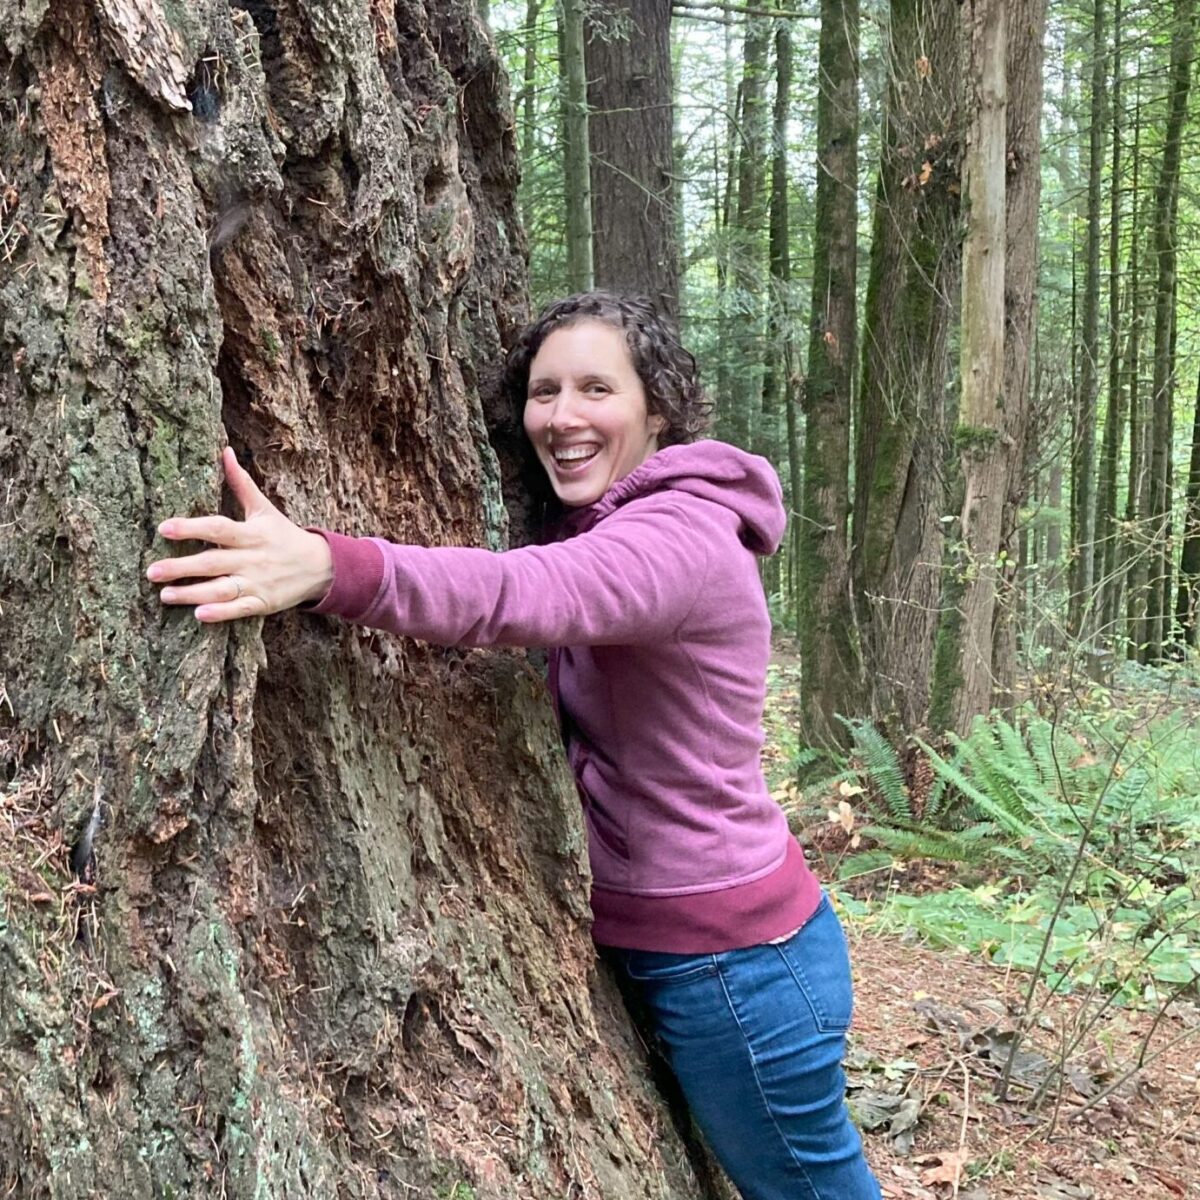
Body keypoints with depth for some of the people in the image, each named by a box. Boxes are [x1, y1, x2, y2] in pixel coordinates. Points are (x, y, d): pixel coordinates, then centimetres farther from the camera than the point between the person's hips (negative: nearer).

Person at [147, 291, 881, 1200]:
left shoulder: (682, 531, -22)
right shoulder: (603, 529, 10)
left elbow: (534, 594, -41)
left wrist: (328, 567, -58)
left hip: (734, 960, -8)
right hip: (667, 943, 8)